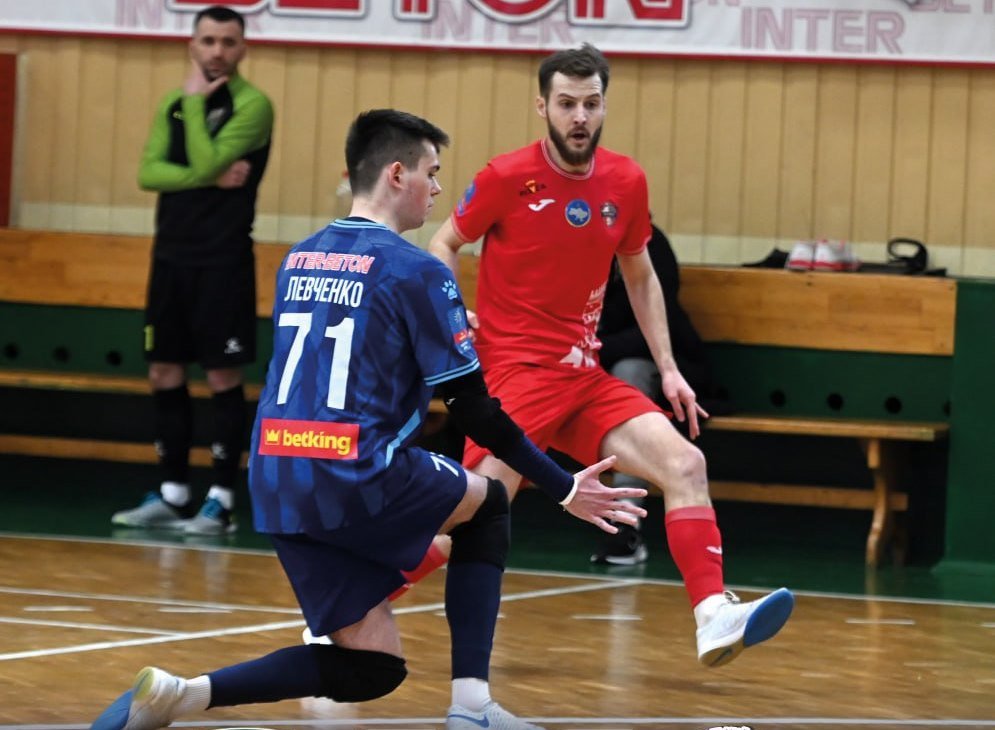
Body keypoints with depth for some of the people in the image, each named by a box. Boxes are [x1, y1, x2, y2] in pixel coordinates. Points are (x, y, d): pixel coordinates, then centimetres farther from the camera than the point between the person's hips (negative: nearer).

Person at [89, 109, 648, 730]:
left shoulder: (299, 260, 16)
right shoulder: (418, 272, -5)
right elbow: (475, 411, -5)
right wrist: (563, 488, 3)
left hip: (278, 485, 6)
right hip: (357, 477, -6)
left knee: (372, 670, 10)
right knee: (488, 505, 22)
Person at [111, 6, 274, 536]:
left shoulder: (252, 105, -8)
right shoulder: (172, 103, 10)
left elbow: (205, 164, -20)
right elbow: (149, 172, -2)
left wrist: (196, 101, -12)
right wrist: (211, 178, -14)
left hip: (223, 260, -6)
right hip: (171, 254, 6)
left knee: (223, 377, -4)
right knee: (164, 373, 8)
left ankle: (221, 501, 0)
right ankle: (172, 495, 16)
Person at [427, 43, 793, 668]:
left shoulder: (626, 182, 5)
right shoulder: (507, 177, -8)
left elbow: (641, 277, 19)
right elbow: (444, 246, 4)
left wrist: (668, 369, 13)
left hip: (584, 376, 6)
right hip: (514, 369, -6)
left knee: (685, 464, -11)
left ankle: (715, 618, -17)